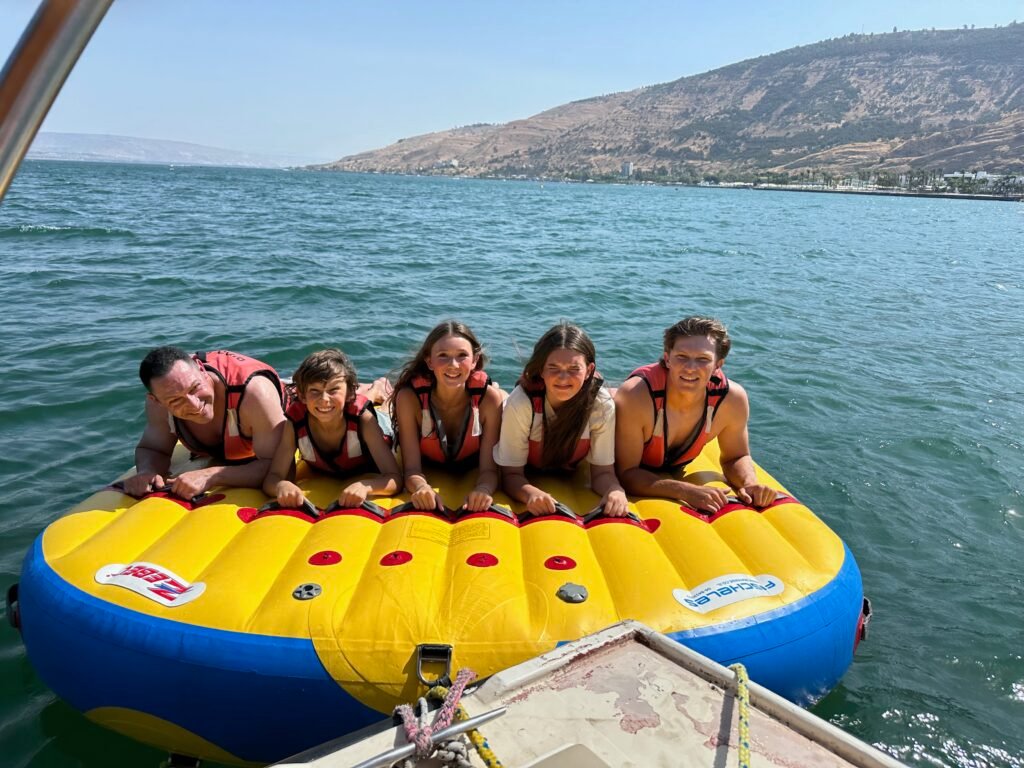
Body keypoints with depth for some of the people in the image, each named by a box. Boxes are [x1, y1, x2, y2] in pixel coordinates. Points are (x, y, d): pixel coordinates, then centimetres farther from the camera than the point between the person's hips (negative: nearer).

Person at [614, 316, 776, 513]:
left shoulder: (732, 399, -23)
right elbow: (626, 473, -32)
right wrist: (685, 491, -46)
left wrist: (750, 483, -28)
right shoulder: (635, 396, -37)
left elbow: (735, 458, -4)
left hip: (673, 472, 4)